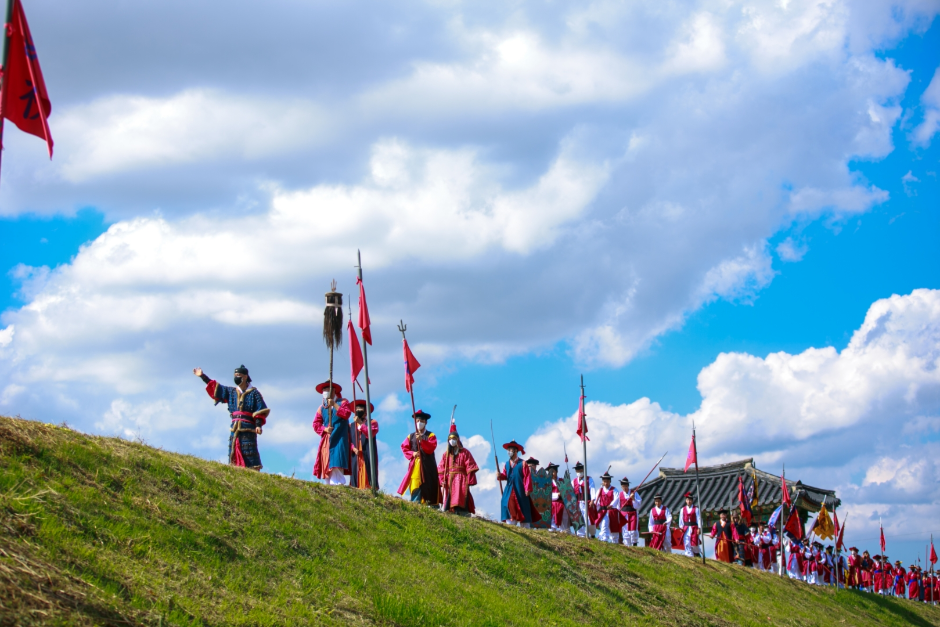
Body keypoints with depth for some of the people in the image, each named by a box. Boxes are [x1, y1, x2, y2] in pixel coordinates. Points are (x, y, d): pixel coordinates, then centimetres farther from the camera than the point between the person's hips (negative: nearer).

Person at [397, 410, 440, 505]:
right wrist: (412, 453, -8)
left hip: (427, 466, -2)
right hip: (415, 465, 2)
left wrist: (421, 440, -20)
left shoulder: (431, 436, 8)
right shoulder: (411, 436, 15)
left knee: (427, 487, -7)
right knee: (415, 488, -8)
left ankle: (428, 504, -7)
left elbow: (431, 448, -7)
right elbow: (404, 448, 9)